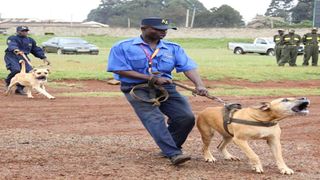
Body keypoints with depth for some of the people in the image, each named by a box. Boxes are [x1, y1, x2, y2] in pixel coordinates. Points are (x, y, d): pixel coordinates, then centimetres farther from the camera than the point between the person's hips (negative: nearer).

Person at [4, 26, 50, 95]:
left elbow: (37, 50, 26)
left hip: (23, 57, 5)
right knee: (16, 70, -29)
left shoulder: (30, 40, 21)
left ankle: (19, 88, 0)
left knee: (29, 71, -14)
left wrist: (44, 58, 12)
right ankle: (8, 81, 4)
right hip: (12, 56, -5)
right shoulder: (12, 38, 2)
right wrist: (16, 50, -44)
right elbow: (12, 45, -21)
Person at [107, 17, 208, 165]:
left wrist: (199, 85, -23)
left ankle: (168, 149, 11)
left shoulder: (173, 48, 9)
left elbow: (188, 67, -1)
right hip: (137, 88, -4)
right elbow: (120, 70, -10)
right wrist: (153, 79, -14)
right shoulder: (123, 47, 0)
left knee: (186, 117, -10)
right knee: (154, 119, -25)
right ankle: (173, 154, -32)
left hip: (166, 87, 4)